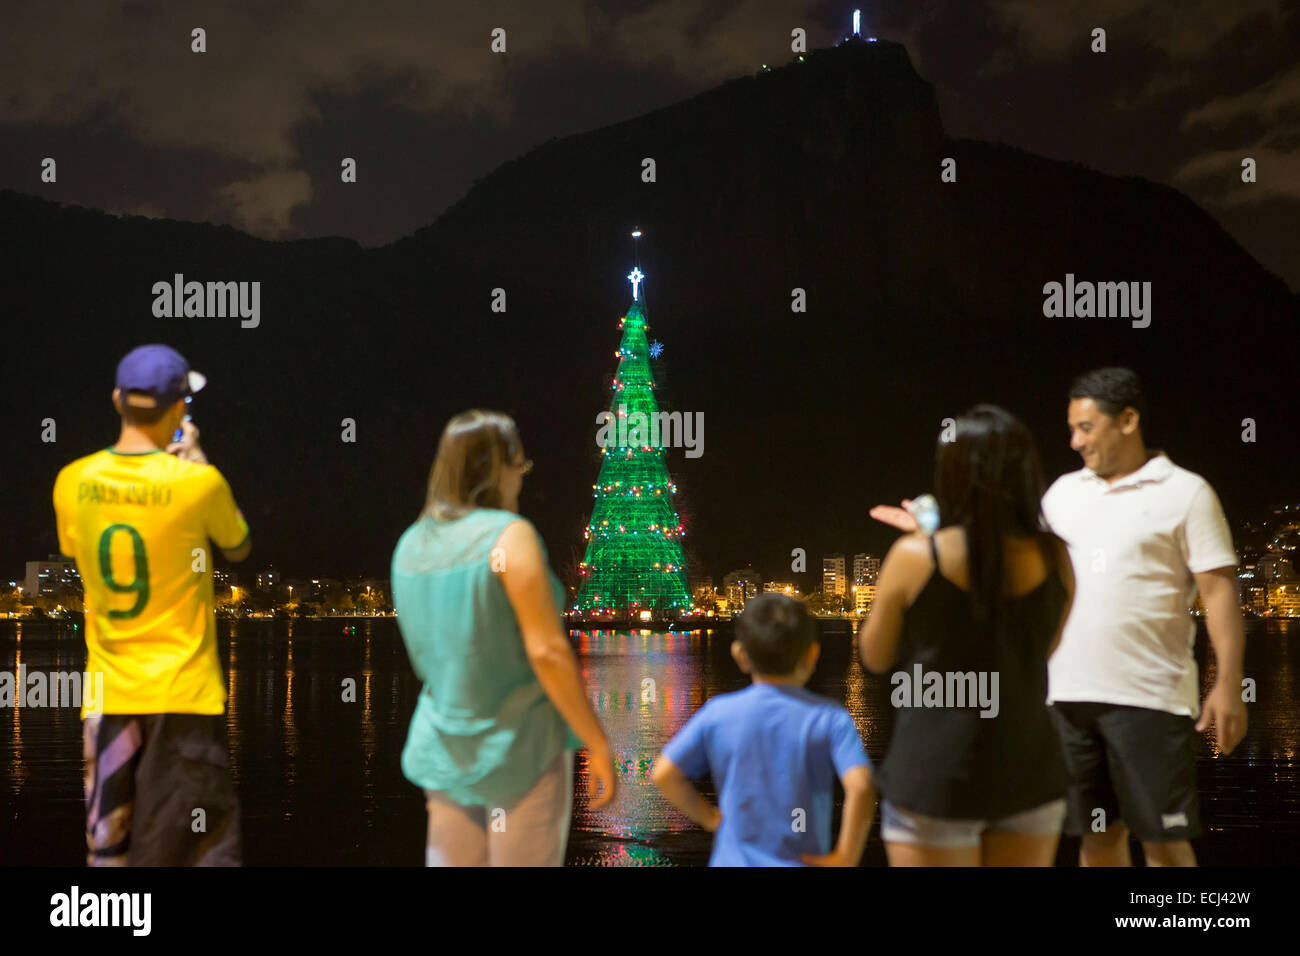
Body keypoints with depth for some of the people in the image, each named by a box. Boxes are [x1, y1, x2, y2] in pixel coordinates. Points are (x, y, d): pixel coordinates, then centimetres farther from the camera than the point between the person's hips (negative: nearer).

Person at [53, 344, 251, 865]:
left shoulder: (72, 483, -2)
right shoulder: (198, 483, -13)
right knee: (200, 849, 2)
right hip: (183, 691, -4)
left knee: (107, 849, 12)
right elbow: (238, 548, 6)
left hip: (109, 691, 4)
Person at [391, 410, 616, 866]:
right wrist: (597, 745, -15)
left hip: (447, 752, 6)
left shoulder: (412, 545, 6)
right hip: (521, 748, -6)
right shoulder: (510, 535, -15)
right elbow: (547, 650, -20)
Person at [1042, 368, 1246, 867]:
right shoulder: (1064, 491, 13)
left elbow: (1219, 590, -6)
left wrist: (1228, 684, -13)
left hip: (1149, 696, -5)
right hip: (1069, 694, 5)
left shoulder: (1185, 492, -2)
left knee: (1164, 839, -1)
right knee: (1098, 834, 11)